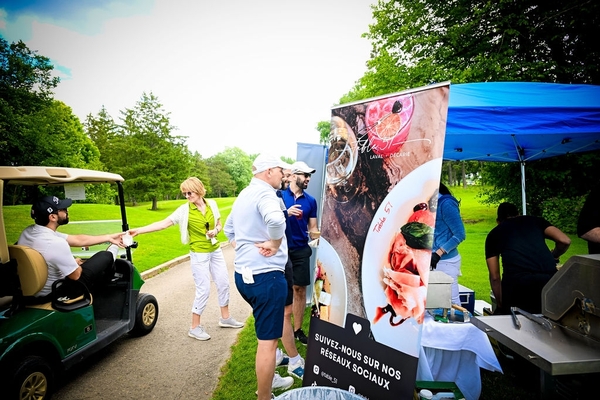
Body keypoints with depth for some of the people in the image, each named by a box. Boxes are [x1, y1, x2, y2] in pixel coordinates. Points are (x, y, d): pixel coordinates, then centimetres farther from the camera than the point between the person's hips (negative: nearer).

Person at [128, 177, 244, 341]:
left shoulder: (211, 204, -2)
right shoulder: (184, 209, -11)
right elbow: (163, 223, -15)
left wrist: (216, 231, -13)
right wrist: (138, 230, -23)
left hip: (216, 251, 5)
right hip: (199, 254, -4)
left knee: (223, 283, 12)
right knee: (203, 289, -2)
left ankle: (225, 318, 31)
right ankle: (194, 328, 15)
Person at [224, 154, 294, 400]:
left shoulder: (243, 194, 14)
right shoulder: (264, 192, -16)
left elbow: (229, 229, 25)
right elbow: (275, 220, -38)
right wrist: (274, 244, -22)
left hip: (244, 274, 10)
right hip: (265, 276, -10)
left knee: (267, 331, 27)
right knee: (268, 340, 4)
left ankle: (269, 379, 44)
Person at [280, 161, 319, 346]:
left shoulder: (311, 201, 6)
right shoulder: (279, 195, -3)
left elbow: (312, 227, 8)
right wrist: (286, 213, -21)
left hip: (301, 250, 3)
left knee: (300, 289, 7)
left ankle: (297, 329, 22)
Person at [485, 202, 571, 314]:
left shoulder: (494, 234, 22)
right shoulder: (535, 220, 26)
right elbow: (565, 241, 8)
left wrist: (500, 305, 30)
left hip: (516, 281, -2)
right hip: (548, 278, 2)